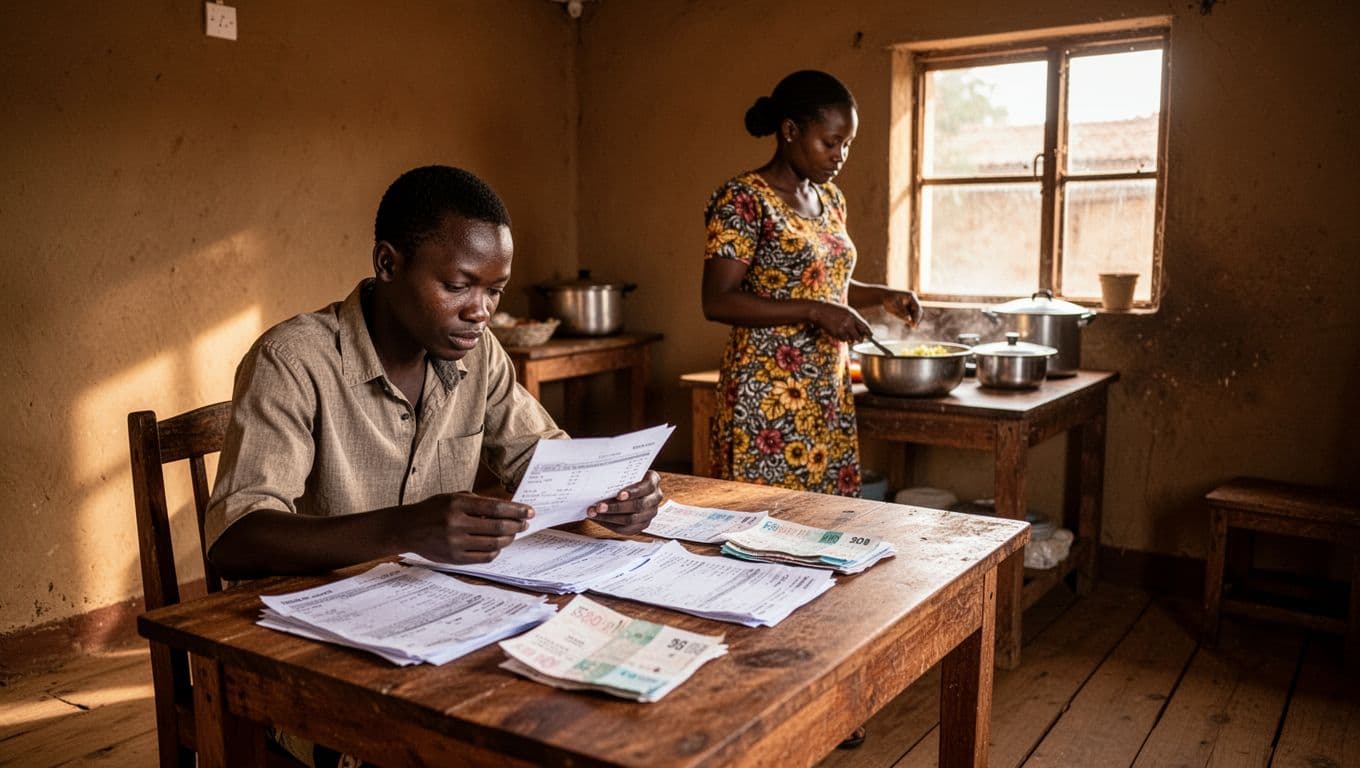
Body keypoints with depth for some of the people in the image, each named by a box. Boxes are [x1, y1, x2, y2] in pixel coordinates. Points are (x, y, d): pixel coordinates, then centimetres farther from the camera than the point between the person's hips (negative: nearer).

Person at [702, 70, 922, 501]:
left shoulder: (830, 199, 13)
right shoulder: (743, 200, -11)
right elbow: (717, 301, -18)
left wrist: (882, 295, 8)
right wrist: (815, 312, -22)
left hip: (829, 395, 7)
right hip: (767, 396, -7)